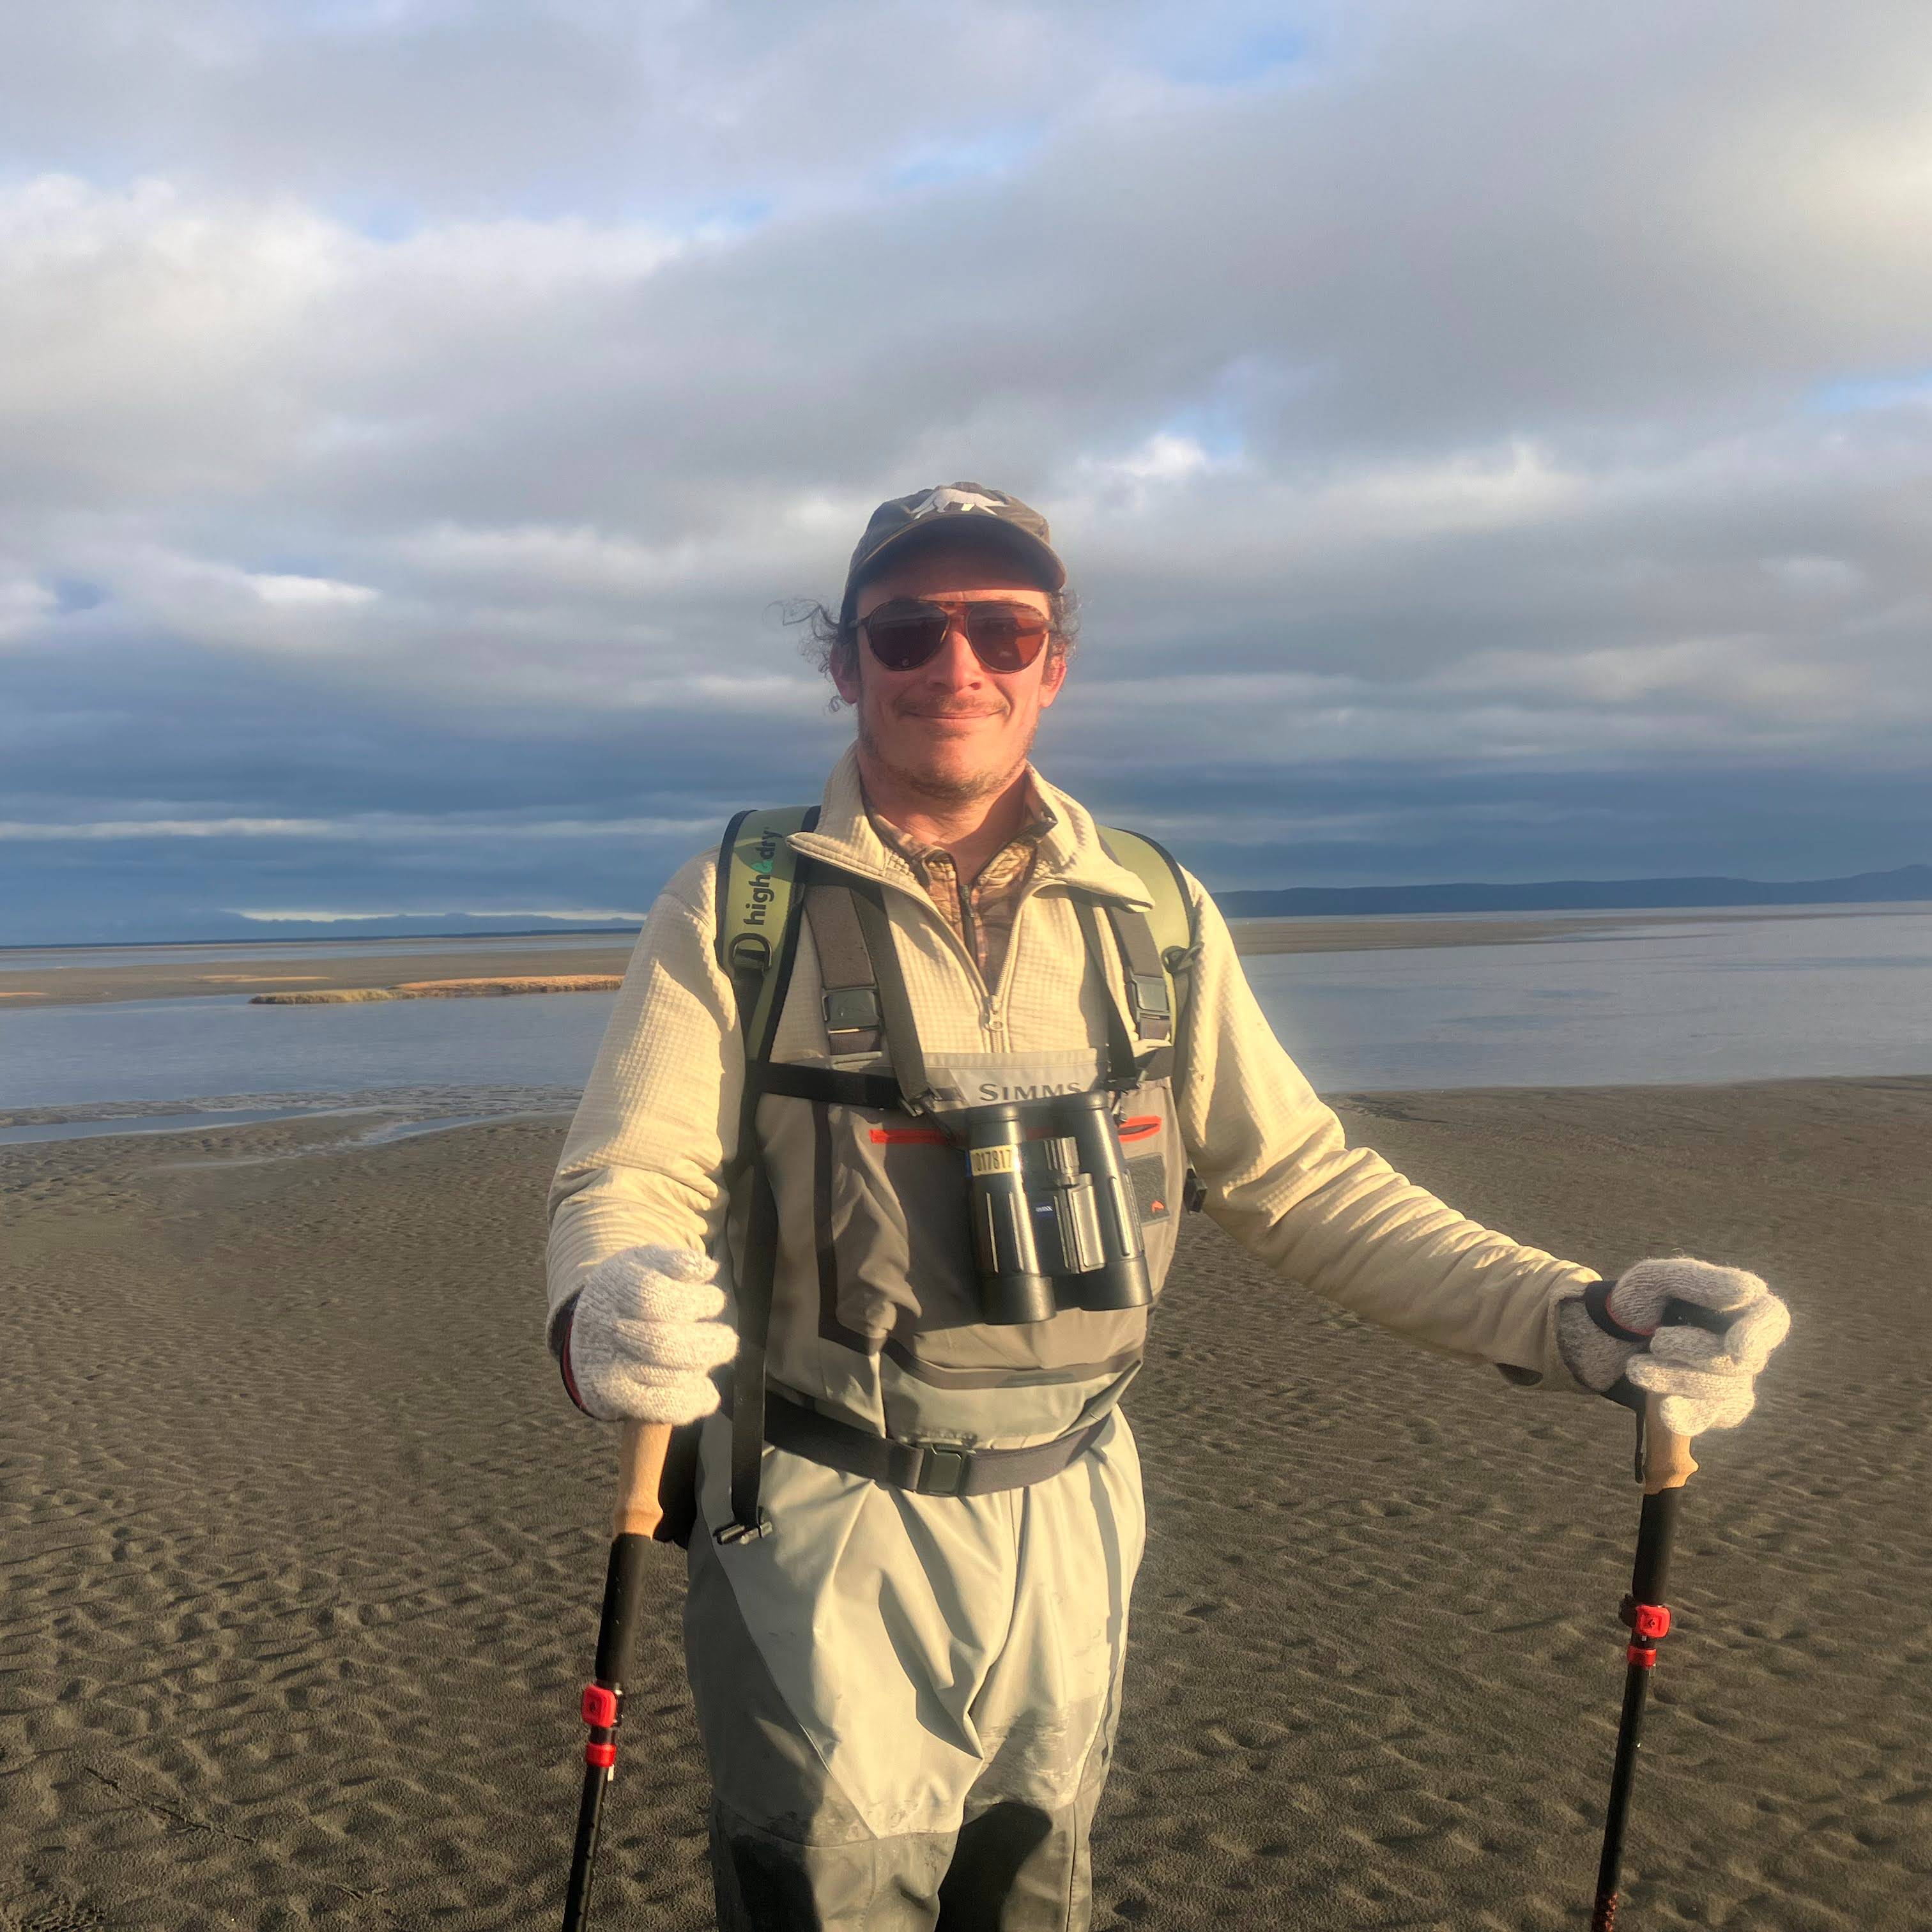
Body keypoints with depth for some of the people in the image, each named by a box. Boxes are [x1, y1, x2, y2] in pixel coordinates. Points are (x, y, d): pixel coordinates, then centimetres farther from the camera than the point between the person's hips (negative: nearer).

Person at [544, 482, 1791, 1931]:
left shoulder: (1153, 919, 1)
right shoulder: (739, 907, -8)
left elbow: (1302, 1182, 1)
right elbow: (629, 1179, -13)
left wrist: (1571, 1318, -10)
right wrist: (606, 1314, -37)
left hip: (1068, 1526, 4)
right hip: (826, 1539, -3)